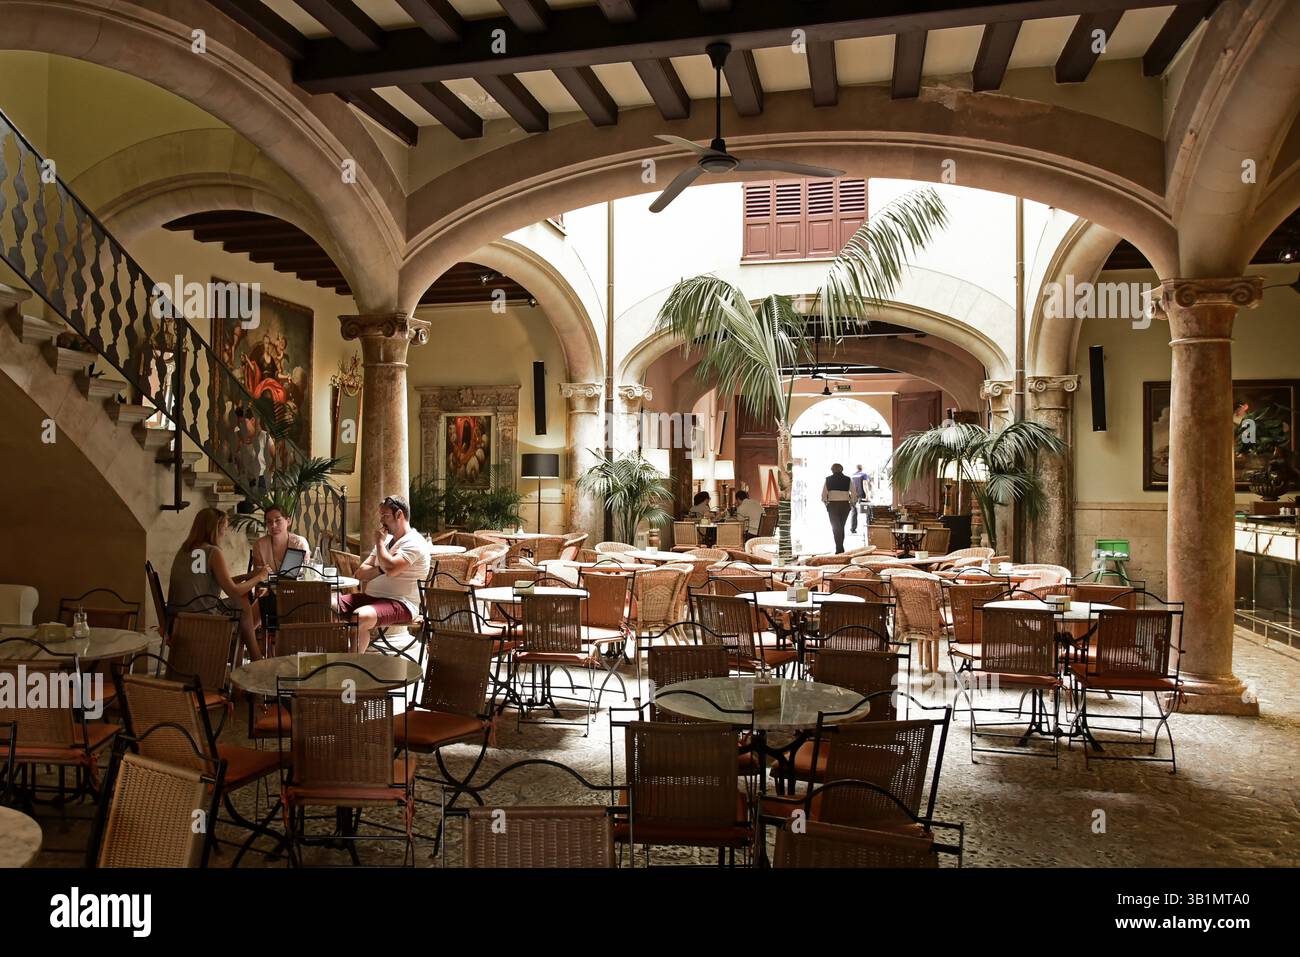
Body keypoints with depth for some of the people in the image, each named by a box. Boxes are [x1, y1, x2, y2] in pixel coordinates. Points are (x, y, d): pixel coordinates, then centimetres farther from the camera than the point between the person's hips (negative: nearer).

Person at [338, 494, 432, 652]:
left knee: (361, 617, -35)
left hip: (400, 603, -9)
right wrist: (381, 569, -8)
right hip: (370, 597, 9)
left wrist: (379, 542, -8)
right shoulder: (386, 540, 20)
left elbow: (390, 569, -24)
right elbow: (360, 573, 14)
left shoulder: (415, 543, -8)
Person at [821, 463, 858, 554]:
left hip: (833, 505, -2)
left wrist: (826, 502, 14)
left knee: (835, 527, 4)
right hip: (845, 505, 2)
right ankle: (840, 547, 21)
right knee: (841, 527, 16)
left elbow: (824, 494, -1)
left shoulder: (828, 479, 0)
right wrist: (852, 504, 10)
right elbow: (853, 494, -1)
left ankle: (839, 549, -5)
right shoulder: (848, 480, 2)